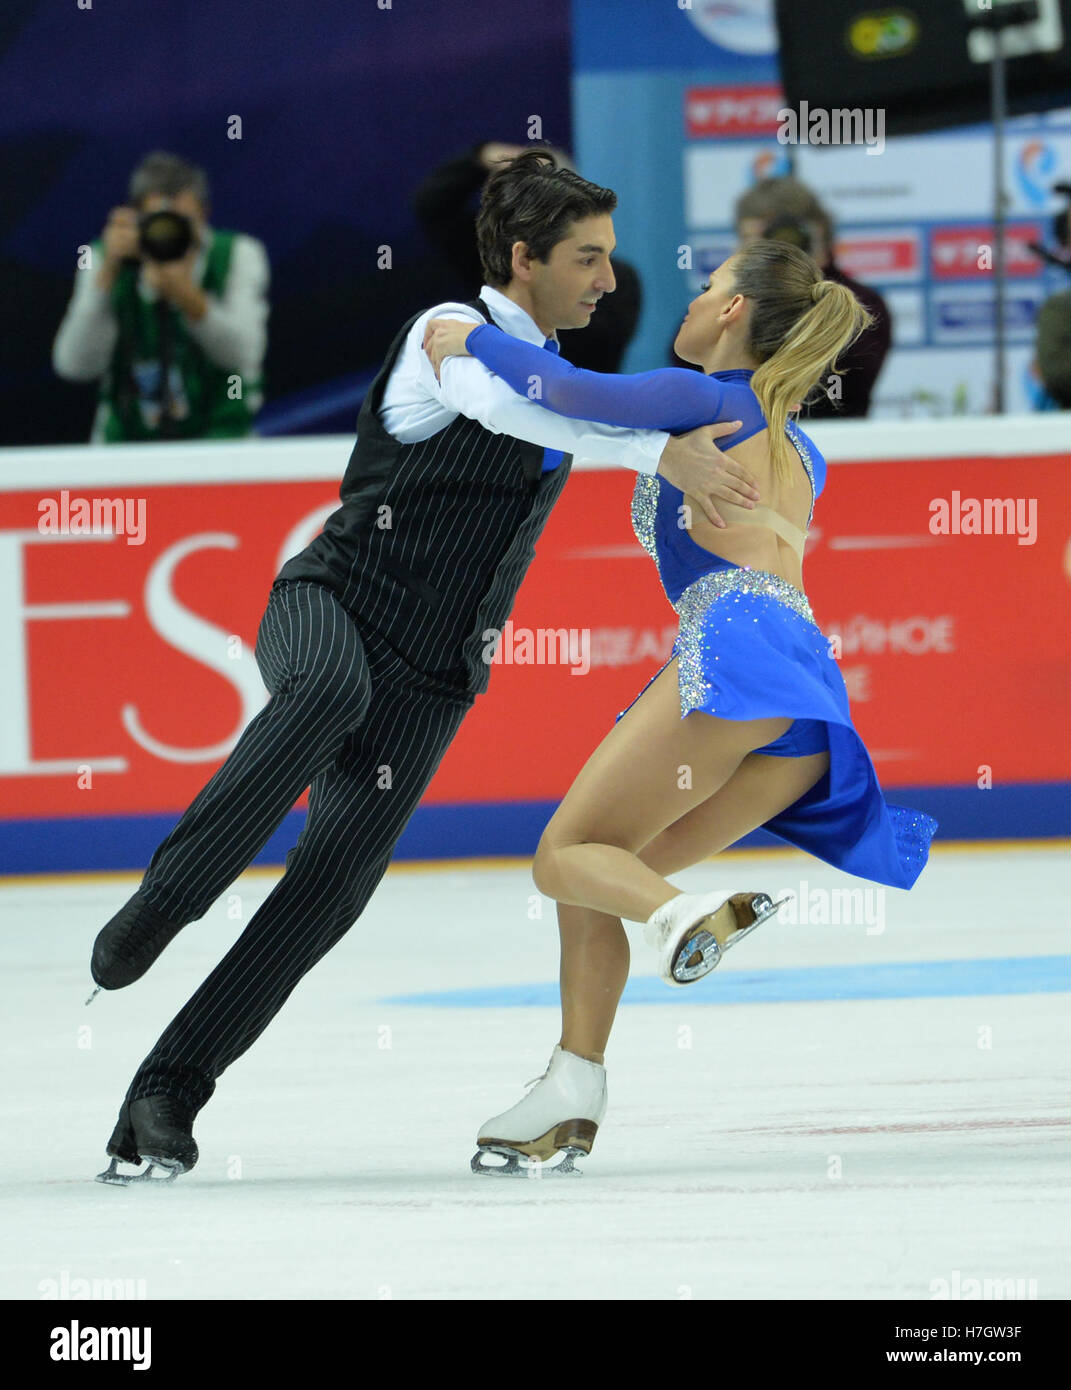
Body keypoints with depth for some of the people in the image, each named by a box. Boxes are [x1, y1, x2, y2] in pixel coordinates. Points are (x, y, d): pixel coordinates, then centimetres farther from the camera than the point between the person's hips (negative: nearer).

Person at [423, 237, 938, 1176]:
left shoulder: (706, 399, 8)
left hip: (737, 642, -8)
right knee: (599, 867, 11)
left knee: (567, 855, -8)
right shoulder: (801, 456, 32)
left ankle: (696, 917, -39)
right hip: (814, 703, 8)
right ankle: (572, 1097, 1)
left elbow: (589, 397, -7)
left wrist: (471, 341, 6)